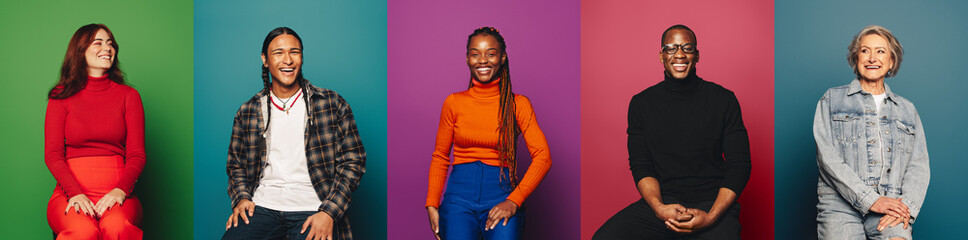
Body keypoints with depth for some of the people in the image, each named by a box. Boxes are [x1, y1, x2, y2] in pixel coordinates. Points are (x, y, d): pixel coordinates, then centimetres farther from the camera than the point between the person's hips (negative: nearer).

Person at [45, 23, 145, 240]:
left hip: (116, 191, 1)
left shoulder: (128, 96, 14)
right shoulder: (62, 96, 12)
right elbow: (52, 153, 3)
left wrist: (120, 190, -14)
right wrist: (76, 193, -15)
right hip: (70, 190, 0)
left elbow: (137, 155, 7)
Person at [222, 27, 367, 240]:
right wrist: (241, 198, 0)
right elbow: (236, 165, 21)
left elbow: (353, 161, 2)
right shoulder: (247, 112, 13)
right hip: (262, 205, 2)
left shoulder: (332, 104, 5)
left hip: (311, 207, -1)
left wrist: (329, 212, -9)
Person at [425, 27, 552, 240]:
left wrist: (513, 201, -11)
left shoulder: (518, 104, 5)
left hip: (501, 193, -1)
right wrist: (432, 205, 3)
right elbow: (440, 157, 13)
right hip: (459, 194, 1)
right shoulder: (454, 103, 9)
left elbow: (543, 157, -2)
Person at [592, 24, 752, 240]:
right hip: (661, 202, 1)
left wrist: (711, 216, -13)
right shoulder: (641, 103, 8)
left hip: (712, 204, -1)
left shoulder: (723, 99, 4)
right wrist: (659, 208, -14)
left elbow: (739, 165, 2)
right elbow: (640, 165, 6)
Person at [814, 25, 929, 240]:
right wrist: (870, 200, -11)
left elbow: (919, 165, 13)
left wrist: (906, 206, -8)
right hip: (841, 205, -1)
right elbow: (828, 158, 0)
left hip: (891, 206, 1)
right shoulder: (832, 99, 13)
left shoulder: (907, 110, 23)